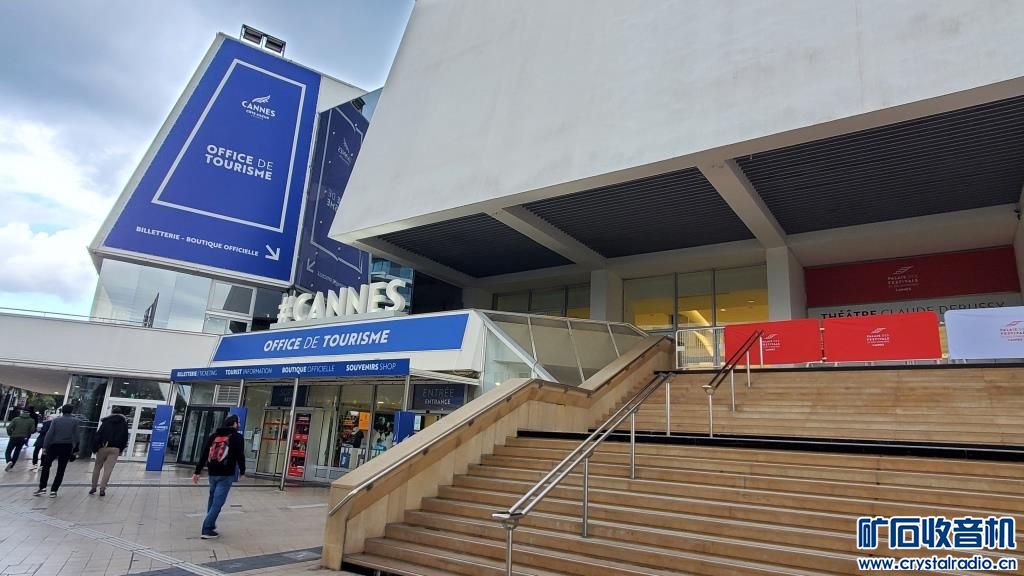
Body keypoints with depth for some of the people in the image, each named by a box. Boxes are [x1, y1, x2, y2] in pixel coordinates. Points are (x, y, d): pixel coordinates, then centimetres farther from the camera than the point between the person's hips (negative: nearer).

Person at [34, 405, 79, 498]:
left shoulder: (55, 420, 1)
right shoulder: (75, 421, -1)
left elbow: (49, 434, -7)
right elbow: (75, 436, -3)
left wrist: (45, 447, -5)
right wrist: (75, 449, 3)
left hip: (54, 446, 0)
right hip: (67, 447, 0)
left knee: (46, 466, 14)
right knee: (61, 470, 6)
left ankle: (42, 487, 6)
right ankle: (53, 491, 4)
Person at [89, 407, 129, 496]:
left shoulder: (106, 422, 4)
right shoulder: (124, 423, 8)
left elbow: (98, 435, -3)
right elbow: (125, 438, 9)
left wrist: (94, 448, 0)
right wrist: (121, 450, 17)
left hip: (103, 447, 0)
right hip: (115, 449, 0)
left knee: (97, 467, 14)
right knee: (108, 469, -1)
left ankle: (93, 487, 16)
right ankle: (102, 489, -7)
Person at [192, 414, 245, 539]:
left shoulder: (213, 436, 13)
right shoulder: (237, 437, -2)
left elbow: (203, 454, 10)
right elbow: (240, 455, -5)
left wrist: (197, 471, 12)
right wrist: (242, 471, 9)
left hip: (213, 473, 6)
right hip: (226, 475, -6)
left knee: (212, 499, 22)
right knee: (218, 502, -3)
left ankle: (210, 524, 28)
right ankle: (207, 530, -5)